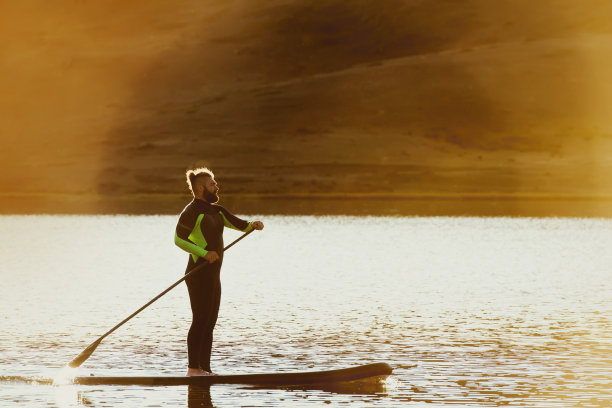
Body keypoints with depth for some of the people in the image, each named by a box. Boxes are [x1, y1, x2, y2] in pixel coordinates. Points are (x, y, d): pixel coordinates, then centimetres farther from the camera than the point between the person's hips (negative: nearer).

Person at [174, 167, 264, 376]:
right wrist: (204, 253, -25)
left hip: (213, 274, 9)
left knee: (210, 322, 9)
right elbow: (179, 239, -18)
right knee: (200, 320, -10)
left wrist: (252, 225, -7)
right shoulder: (192, 211, -10)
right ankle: (193, 368, -8)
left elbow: (238, 224, 15)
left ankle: (205, 369, 12)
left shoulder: (216, 210, 17)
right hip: (199, 273, -9)